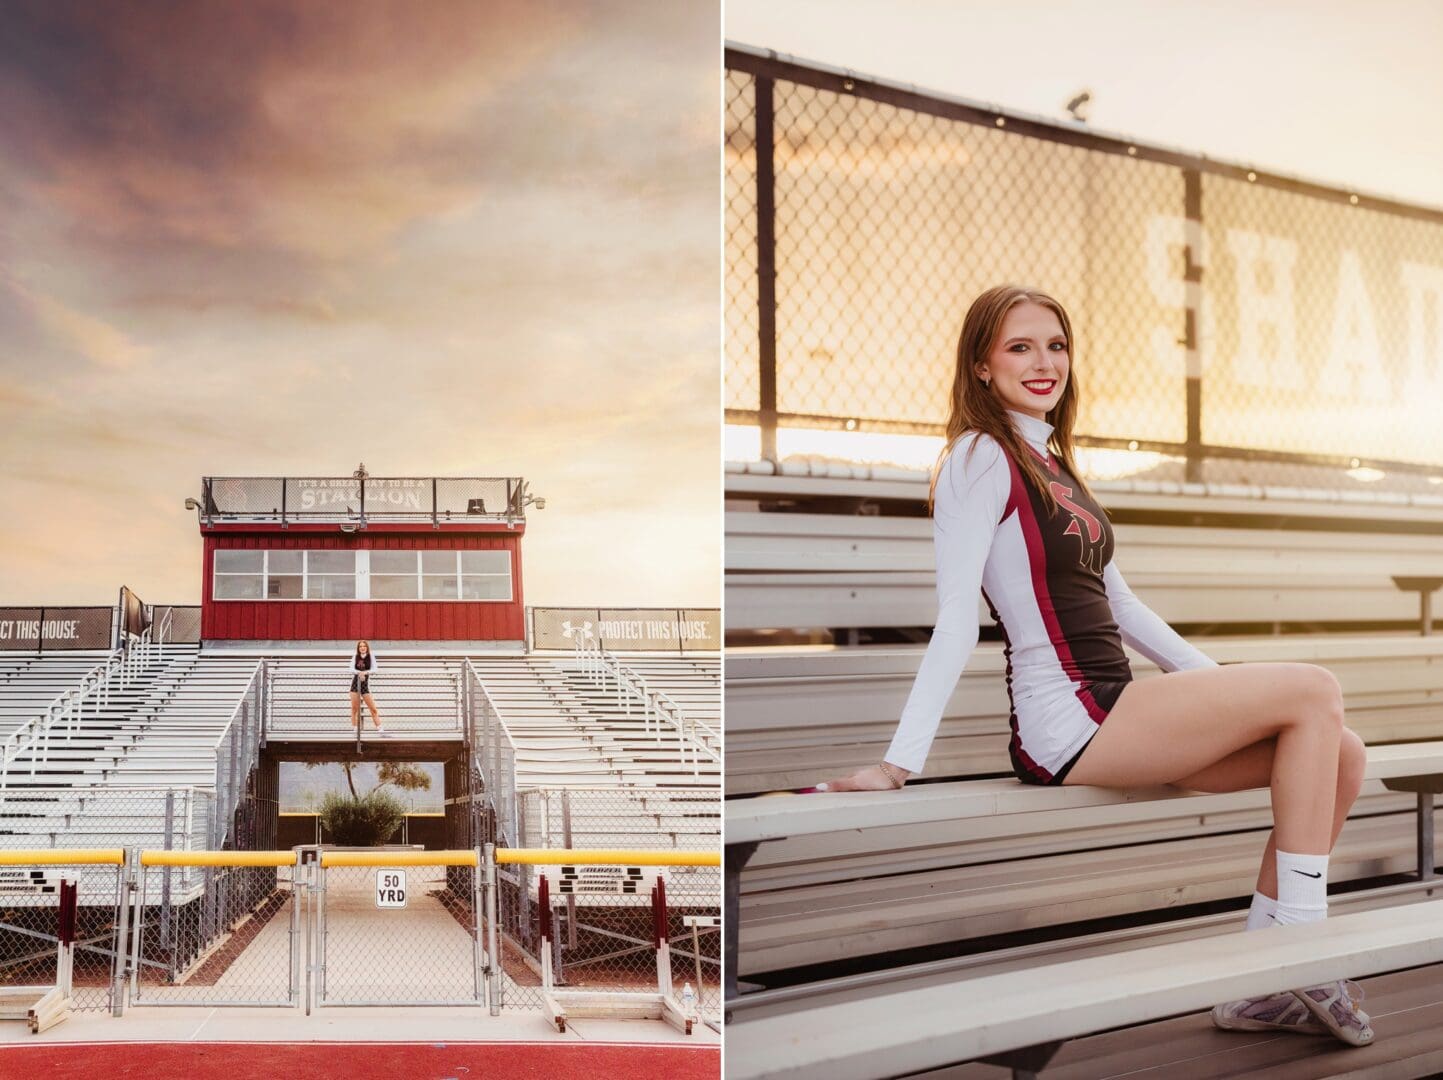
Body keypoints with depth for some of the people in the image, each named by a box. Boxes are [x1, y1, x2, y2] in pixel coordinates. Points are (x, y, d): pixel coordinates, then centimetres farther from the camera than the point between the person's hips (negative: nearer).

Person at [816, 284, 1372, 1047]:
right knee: (1313, 691, -10)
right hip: (1068, 723, -8)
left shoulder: (1052, 465, 20)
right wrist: (899, 762, -21)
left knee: (1340, 755, 2)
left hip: (1113, 717, 8)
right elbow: (955, 624, -15)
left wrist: (1225, 689, 21)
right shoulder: (982, 456, -7)